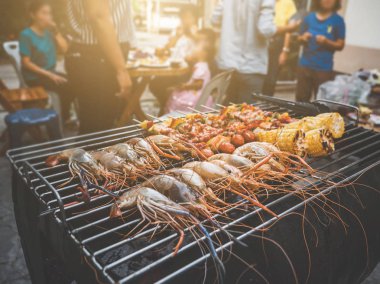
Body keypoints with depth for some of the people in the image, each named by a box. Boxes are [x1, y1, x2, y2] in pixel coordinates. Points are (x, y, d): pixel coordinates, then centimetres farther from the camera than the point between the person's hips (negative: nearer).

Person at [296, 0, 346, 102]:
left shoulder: (338, 21, -1)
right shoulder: (309, 17, 7)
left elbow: (340, 45, 0)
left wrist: (326, 42, -19)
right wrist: (303, 38, -8)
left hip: (324, 69, -2)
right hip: (305, 65, 3)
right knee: (300, 99, 6)